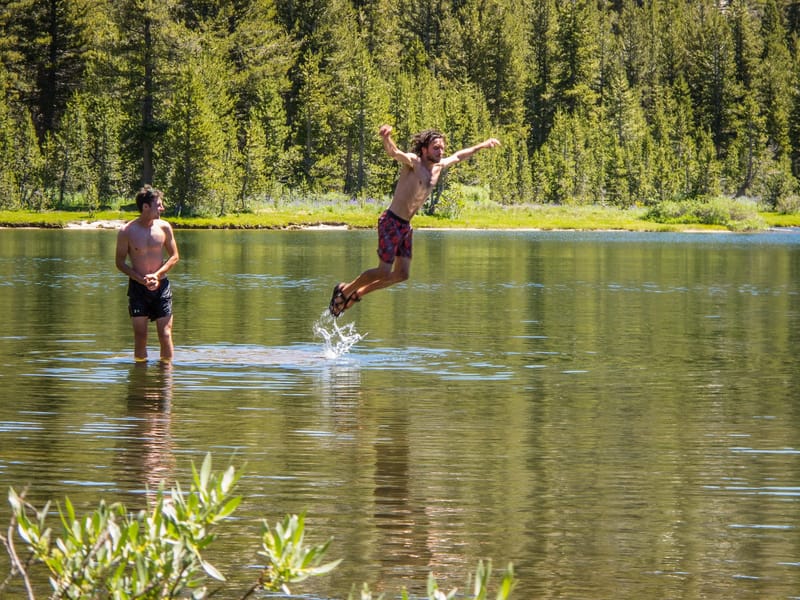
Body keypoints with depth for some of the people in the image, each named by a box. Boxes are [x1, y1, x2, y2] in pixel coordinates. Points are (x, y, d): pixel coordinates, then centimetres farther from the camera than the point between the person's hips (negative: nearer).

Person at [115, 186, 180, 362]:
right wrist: (141, 279, -14)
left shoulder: (164, 227, -1)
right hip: (137, 287, -1)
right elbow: (120, 262, -1)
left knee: (165, 334, -4)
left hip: (161, 285, 1)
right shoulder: (127, 231, -7)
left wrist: (157, 275, -10)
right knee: (140, 334, -1)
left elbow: (174, 256, 6)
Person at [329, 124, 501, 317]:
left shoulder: (438, 167, 9)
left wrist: (482, 146, 35)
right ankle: (345, 290, 14)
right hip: (391, 222, -8)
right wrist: (386, 138, -56)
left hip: (405, 227, 8)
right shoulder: (413, 162, -14)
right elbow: (393, 153, -35)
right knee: (384, 272, -8)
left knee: (401, 275, 8)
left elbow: (458, 156, 28)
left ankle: (357, 294, 22)